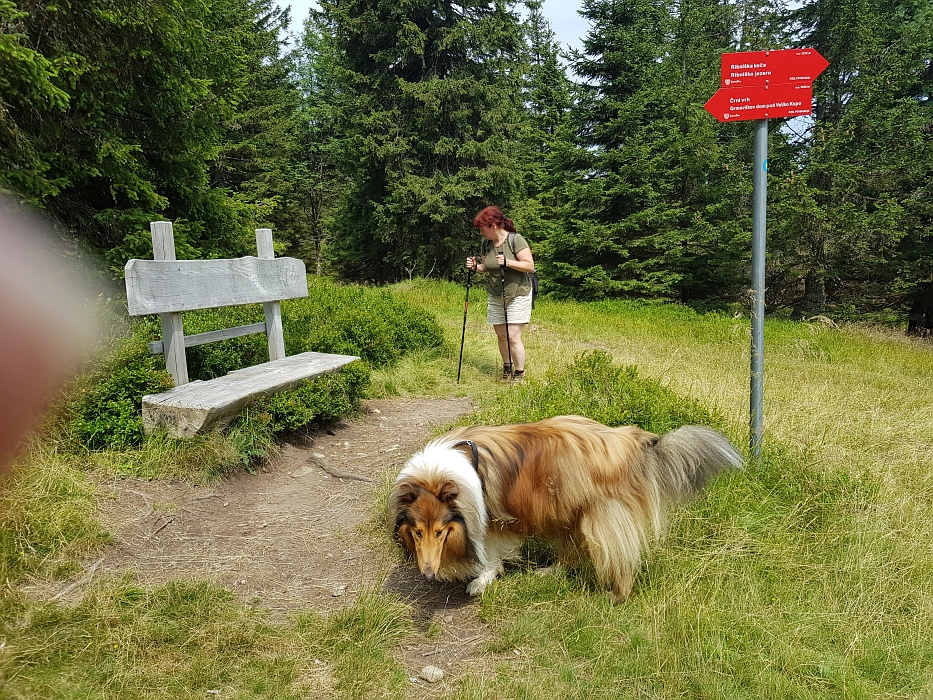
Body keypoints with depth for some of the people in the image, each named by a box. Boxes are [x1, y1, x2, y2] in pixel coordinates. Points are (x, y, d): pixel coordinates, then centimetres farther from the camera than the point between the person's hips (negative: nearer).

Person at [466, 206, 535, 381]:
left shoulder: (516, 240, -14)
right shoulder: (486, 243, 4)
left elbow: (530, 266, -17)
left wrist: (507, 262, -28)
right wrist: (475, 266, -4)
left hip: (517, 295, -6)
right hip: (495, 297, 6)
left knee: (513, 336, -9)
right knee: (500, 335, 9)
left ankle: (519, 374, 4)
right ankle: (507, 367, 27)